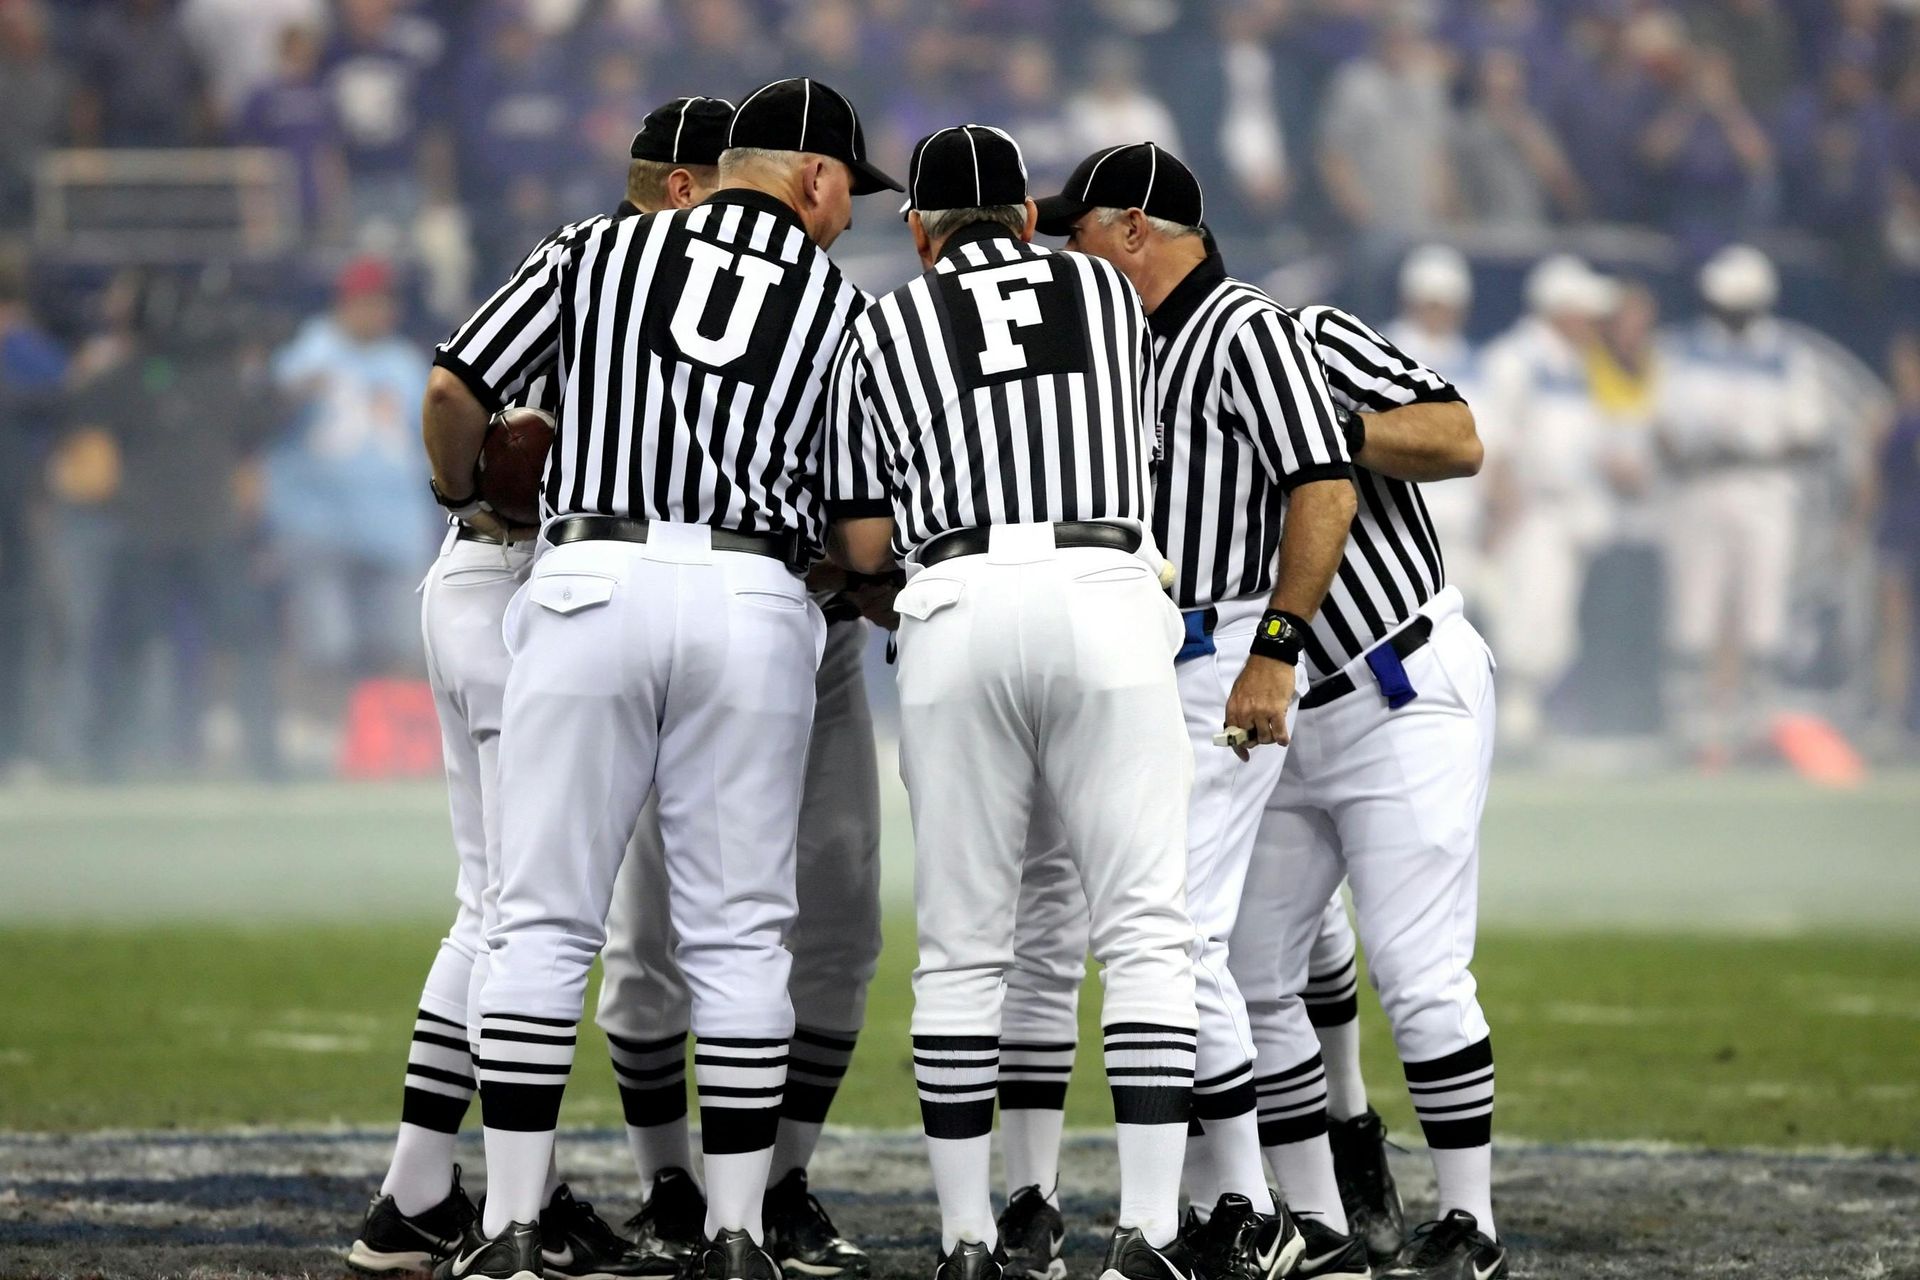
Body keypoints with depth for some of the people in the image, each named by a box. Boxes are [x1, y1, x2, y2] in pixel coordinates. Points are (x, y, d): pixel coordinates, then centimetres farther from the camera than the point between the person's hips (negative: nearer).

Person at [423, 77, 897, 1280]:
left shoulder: (600, 252, 14)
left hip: (592, 583, 0)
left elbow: (456, 392, 9)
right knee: (739, 935, 5)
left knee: (545, 921, 2)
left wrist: (466, 499, 28)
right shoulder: (843, 302, 13)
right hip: (755, 603, 0)